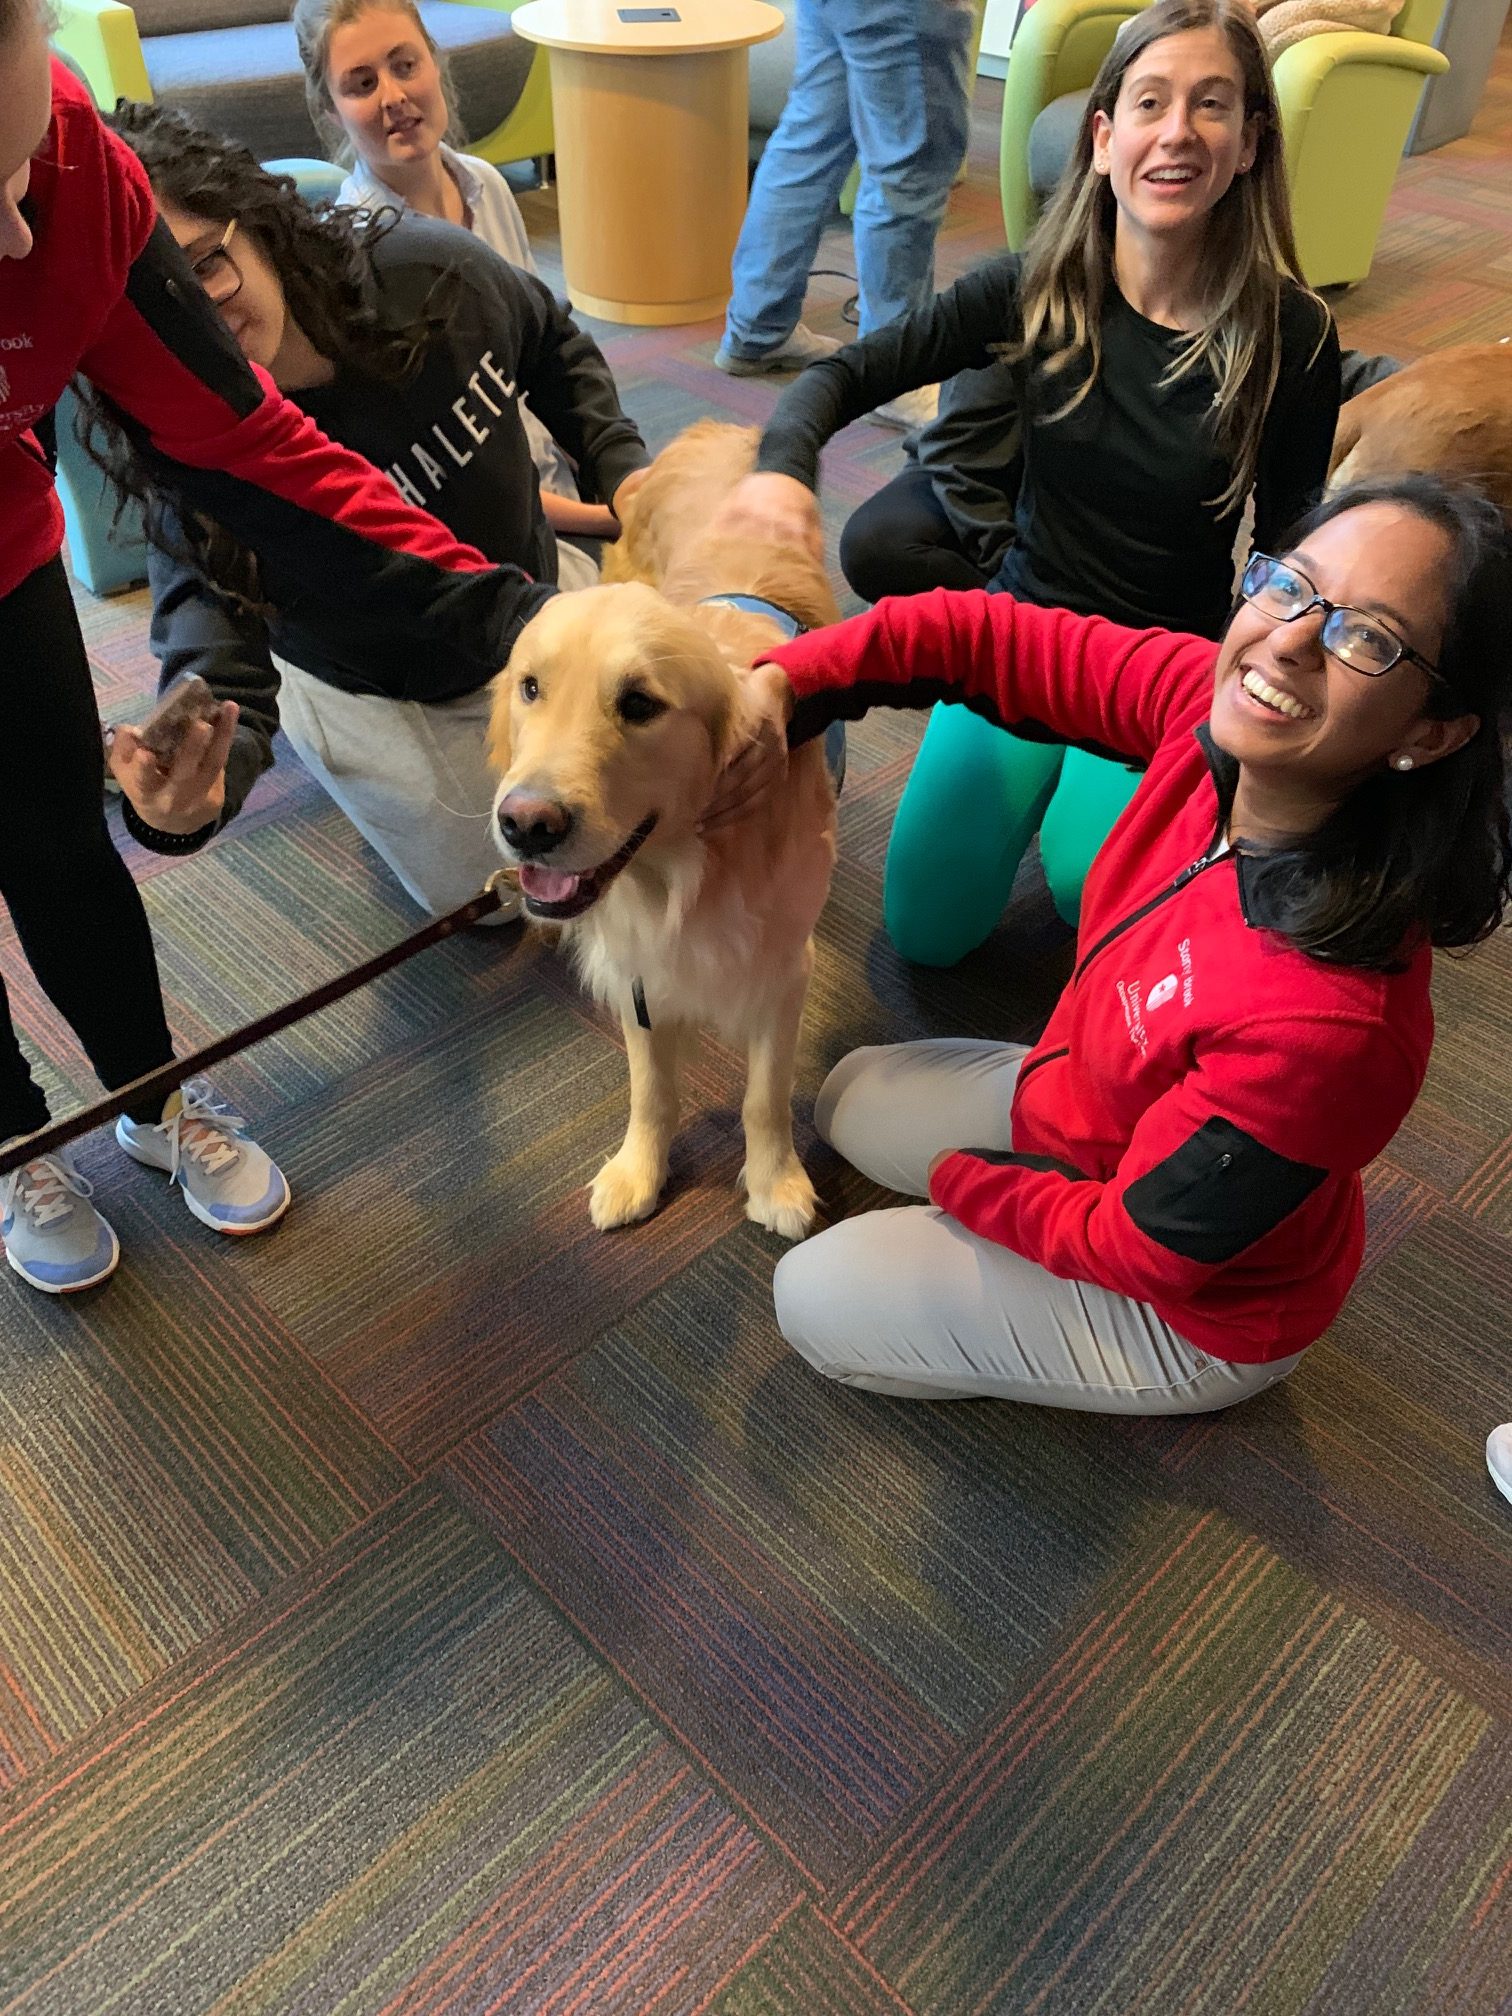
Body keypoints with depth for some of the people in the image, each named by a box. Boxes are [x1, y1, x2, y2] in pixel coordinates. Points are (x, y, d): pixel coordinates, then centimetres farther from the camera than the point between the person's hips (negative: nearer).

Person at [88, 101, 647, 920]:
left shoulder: (428, 271, -24)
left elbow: (554, 347, -2)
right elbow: (214, 654, -38)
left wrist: (620, 466, -14)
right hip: (376, 697, -3)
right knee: (502, 898, 5)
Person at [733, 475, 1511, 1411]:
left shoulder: (1330, 1023, -41)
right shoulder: (1207, 703, -25)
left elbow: (1146, 1247, -26)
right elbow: (993, 636, -15)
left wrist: (958, 1182, -10)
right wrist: (785, 681, -27)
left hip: (1194, 1308, -6)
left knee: (814, 1298, 4)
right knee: (852, 1097, 19)